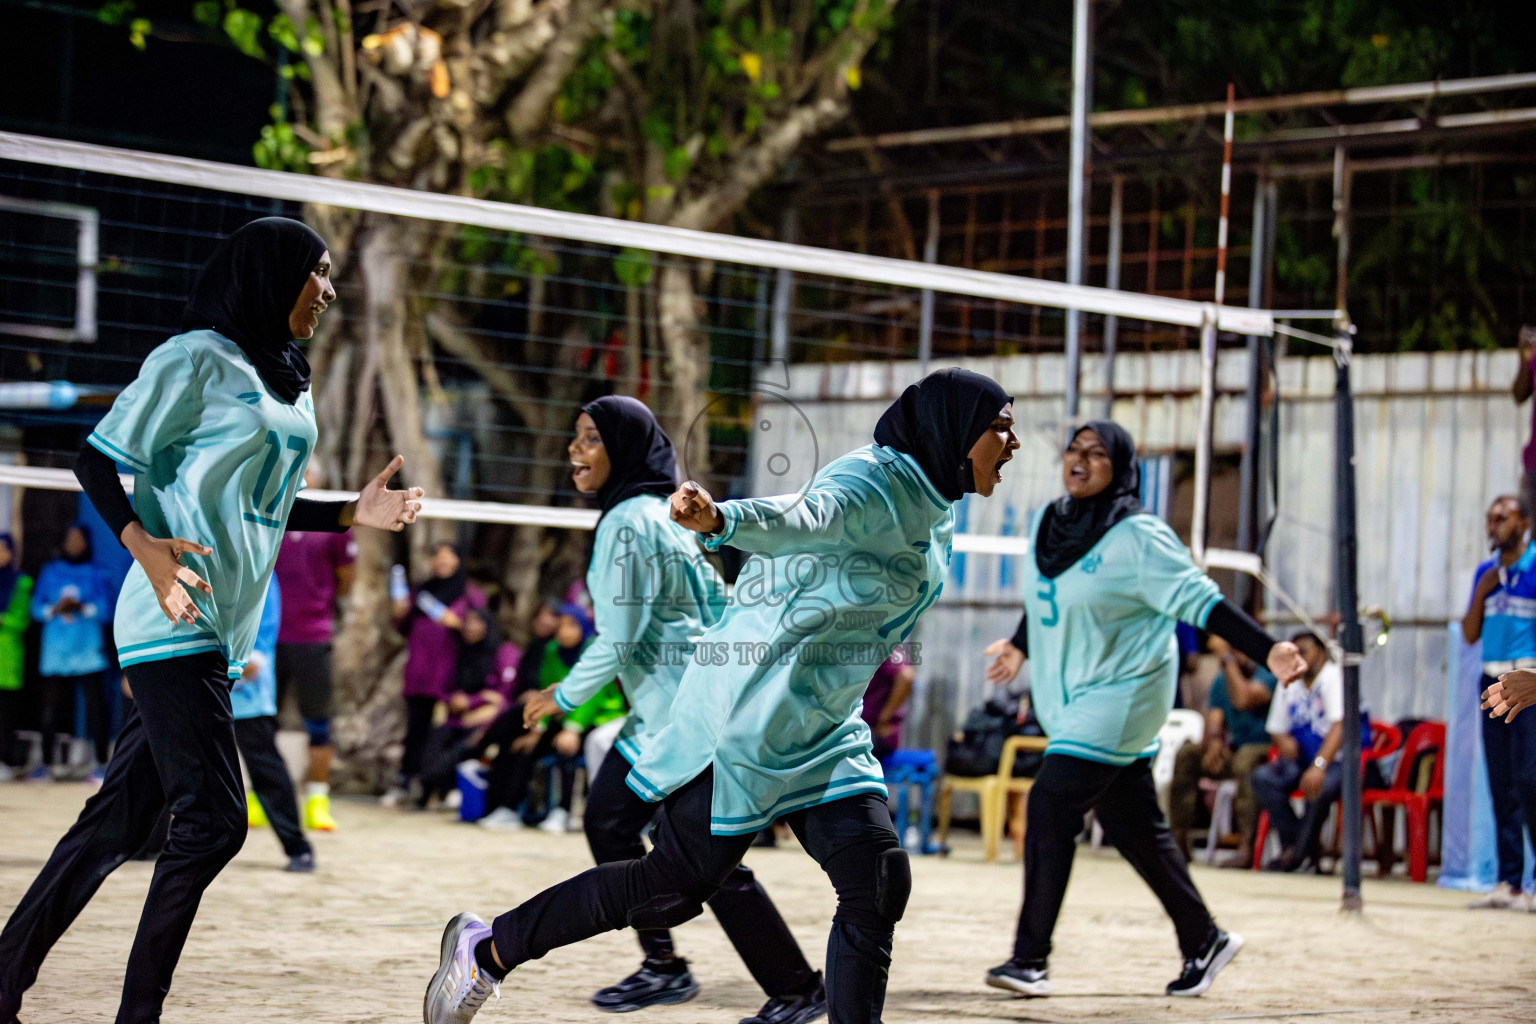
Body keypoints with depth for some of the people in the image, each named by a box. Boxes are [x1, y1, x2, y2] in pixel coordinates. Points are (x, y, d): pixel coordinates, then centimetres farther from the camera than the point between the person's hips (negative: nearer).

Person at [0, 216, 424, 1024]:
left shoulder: (289, 386, 18)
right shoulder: (195, 360, -8)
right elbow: (97, 460, -7)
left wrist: (354, 514, 11)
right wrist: (146, 547, -22)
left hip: (222, 634, 9)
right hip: (175, 623, -9)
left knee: (119, 820, 8)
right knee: (212, 820, -13)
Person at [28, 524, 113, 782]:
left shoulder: (94, 574, 11)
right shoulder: (50, 573, 15)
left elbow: (104, 608, 2)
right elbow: (36, 607, 9)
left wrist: (81, 607, -14)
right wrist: (55, 609, -10)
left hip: (88, 650, -2)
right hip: (55, 651, 2)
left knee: (94, 704, -10)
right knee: (52, 706, 0)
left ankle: (100, 763, -10)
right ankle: (48, 762, 5)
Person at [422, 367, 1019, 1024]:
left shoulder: (936, 510, 11)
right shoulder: (874, 482, -20)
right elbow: (804, 515, -41)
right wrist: (722, 519, -60)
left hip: (823, 731, 9)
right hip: (752, 715, -9)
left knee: (880, 883, -6)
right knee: (672, 886, 0)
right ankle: (485, 950, 15)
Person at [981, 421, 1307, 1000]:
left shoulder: (1137, 538, -13)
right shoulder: (1046, 526, 8)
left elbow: (1200, 602, -15)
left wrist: (1266, 651, -22)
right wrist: (1021, 646, 41)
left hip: (1121, 693, -7)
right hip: (1070, 699, 7)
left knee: (1051, 807, -16)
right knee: (1134, 831, 10)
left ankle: (1030, 960, -12)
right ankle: (1204, 941, 23)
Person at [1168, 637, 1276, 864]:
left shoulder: (1267, 675, -10)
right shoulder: (1221, 681, 10)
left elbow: (1243, 700, -29)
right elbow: (1214, 720, 2)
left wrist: (1228, 658, -25)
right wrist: (1214, 742, -20)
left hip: (1265, 751, -6)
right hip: (1232, 750, 6)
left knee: (1246, 758, -39)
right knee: (1186, 755, -18)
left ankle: (1247, 847, -44)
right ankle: (1179, 841, -21)